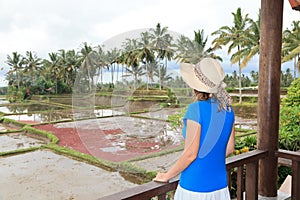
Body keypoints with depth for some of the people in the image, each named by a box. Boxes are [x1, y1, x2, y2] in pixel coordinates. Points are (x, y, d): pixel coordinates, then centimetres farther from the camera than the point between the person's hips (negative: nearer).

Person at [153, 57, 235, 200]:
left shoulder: (196, 109, -20)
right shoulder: (228, 109, -1)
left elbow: (190, 153, -19)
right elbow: (229, 148, 7)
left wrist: (166, 176, -6)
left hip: (194, 187, -6)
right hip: (220, 185, 6)